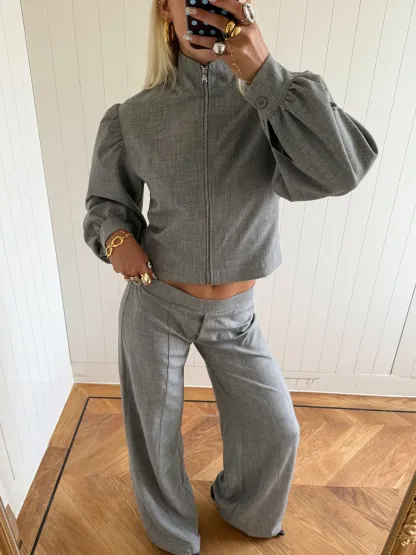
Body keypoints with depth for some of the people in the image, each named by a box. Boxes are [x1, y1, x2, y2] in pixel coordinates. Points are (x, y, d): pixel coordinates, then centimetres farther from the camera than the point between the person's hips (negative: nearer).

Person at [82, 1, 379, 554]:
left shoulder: (275, 97, -8)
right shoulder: (132, 117, -7)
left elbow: (342, 170, -24)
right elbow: (107, 201, 5)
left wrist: (265, 73, -30)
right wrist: (115, 235, -18)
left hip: (234, 316, 1)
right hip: (155, 307, 0)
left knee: (276, 431, 15)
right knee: (155, 432, 18)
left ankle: (240, 504, 54)